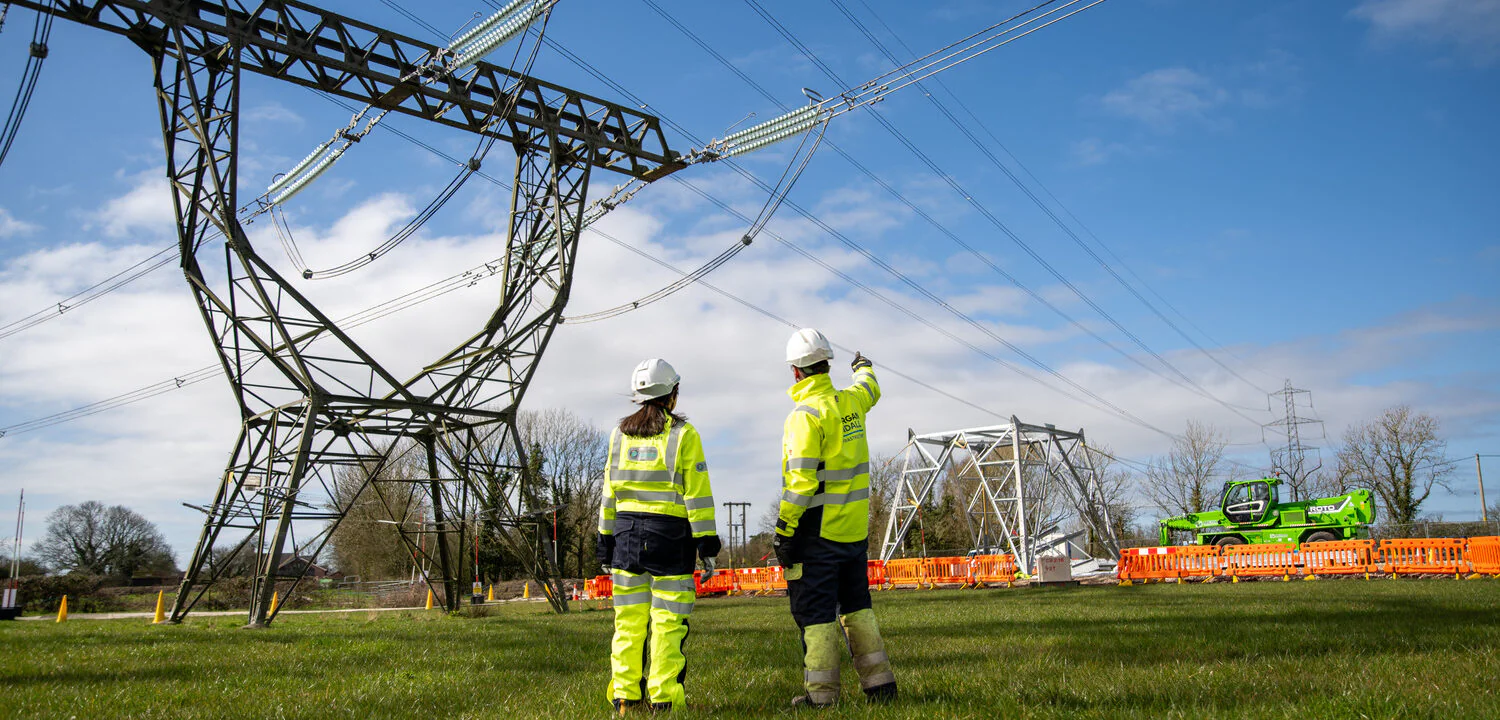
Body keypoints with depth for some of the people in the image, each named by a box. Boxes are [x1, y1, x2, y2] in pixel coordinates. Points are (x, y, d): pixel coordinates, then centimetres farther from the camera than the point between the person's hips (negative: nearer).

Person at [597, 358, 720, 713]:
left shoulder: (620, 433, 9)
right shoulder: (683, 434, -3)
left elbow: (610, 491, 11)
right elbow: (697, 492, -6)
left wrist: (606, 540, 16)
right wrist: (706, 541, -3)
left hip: (626, 531, 4)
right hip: (669, 535, -4)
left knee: (628, 620, 9)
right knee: (667, 622, 1)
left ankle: (624, 696, 12)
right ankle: (663, 697, 2)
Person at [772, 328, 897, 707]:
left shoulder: (807, 413, -16)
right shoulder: (851, 402, 6)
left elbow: (801, 479, -21)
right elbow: (869, 390, 33)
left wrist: (783, 530, -16)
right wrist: (864, 368, 55)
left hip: (818, 530, -7)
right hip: (855, 528, 8)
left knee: (814, 611, 0)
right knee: (856, 604, 17)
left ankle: (821, 693, 3)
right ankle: (880, 682, 19)